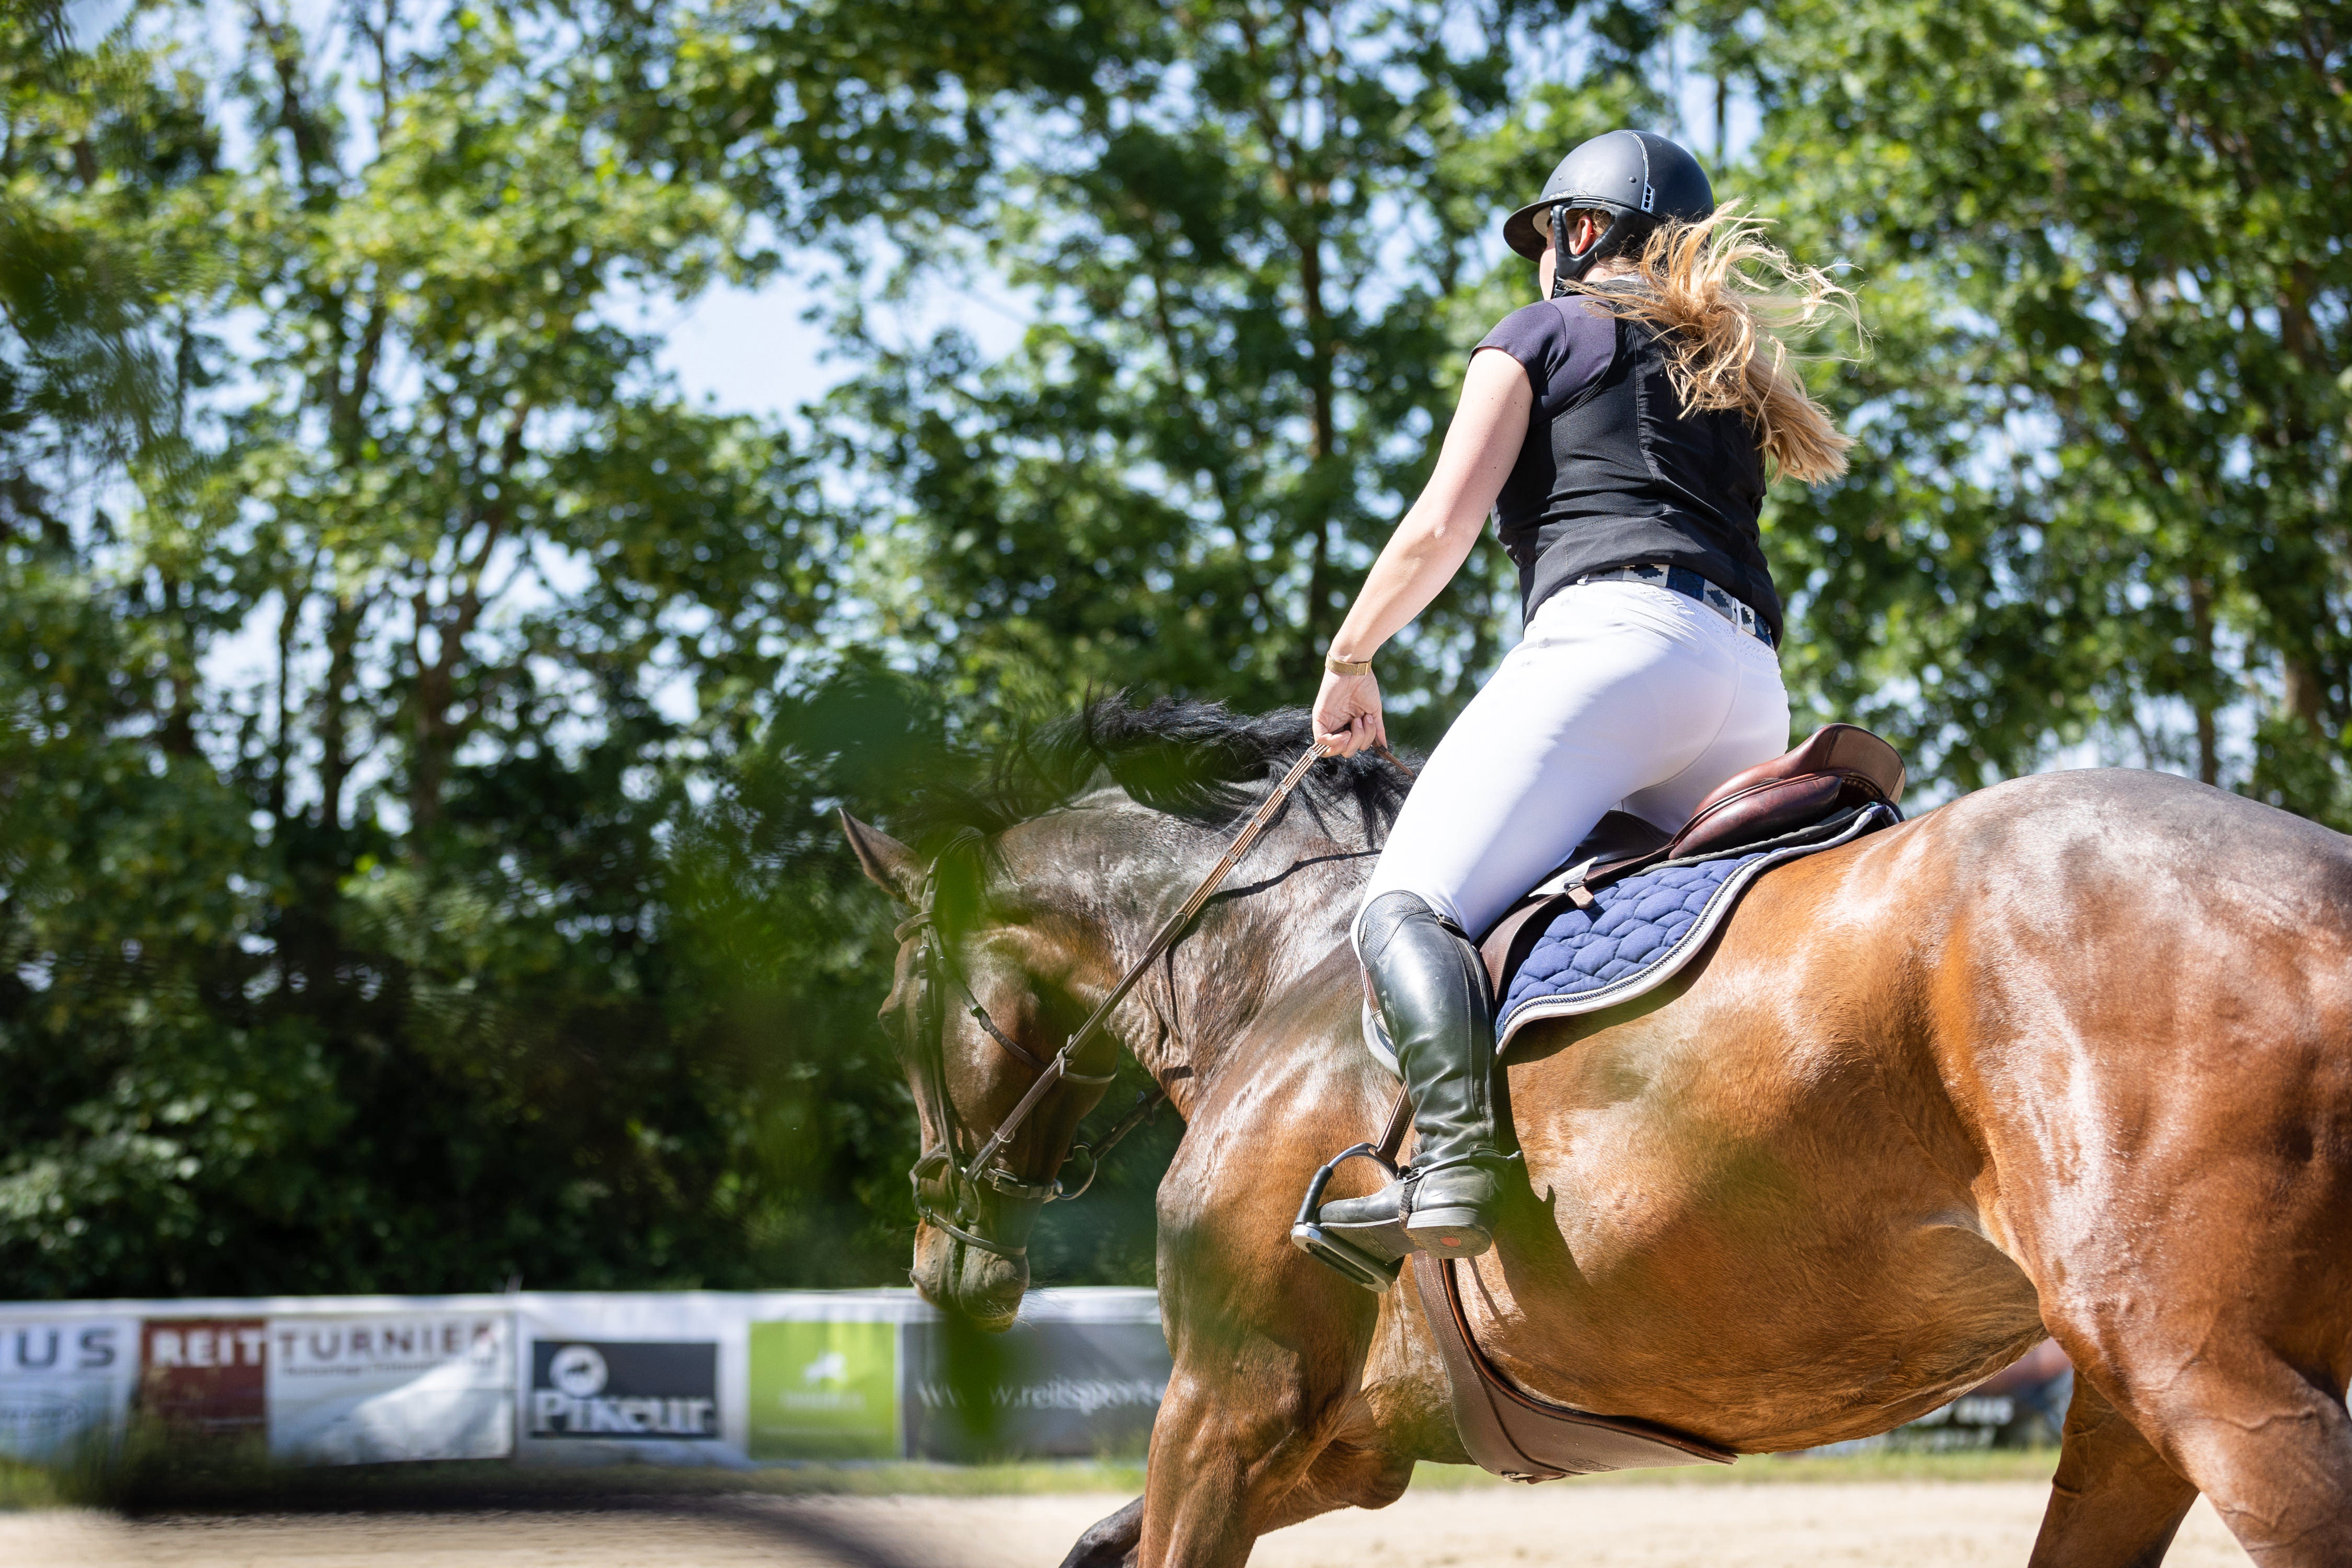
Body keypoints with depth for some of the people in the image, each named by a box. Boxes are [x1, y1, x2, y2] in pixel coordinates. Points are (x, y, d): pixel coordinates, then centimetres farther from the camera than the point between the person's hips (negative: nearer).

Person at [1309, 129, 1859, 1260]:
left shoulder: (1543, 332, 15)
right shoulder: (1728, 371, 34)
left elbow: (1440, 529, 7)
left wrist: (1349, 661, 18)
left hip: (1614, 627, -8)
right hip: (1751, 676, 8)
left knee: (1409, 905, -16)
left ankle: (1456, 1164, -40)